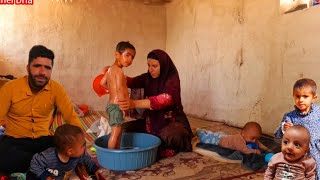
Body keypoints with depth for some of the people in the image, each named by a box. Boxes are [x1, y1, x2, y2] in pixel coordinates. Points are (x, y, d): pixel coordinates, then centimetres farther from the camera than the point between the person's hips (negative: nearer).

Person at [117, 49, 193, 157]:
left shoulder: (172, 79, -19)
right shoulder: (148, 78, 1)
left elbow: (166, 99, -37)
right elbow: (133, 82, -15)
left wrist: (135, 104, -49)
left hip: (172, 121, -6)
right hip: (152, 121, 7)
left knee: (170, 135, -38)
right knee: (125, 128, -3)